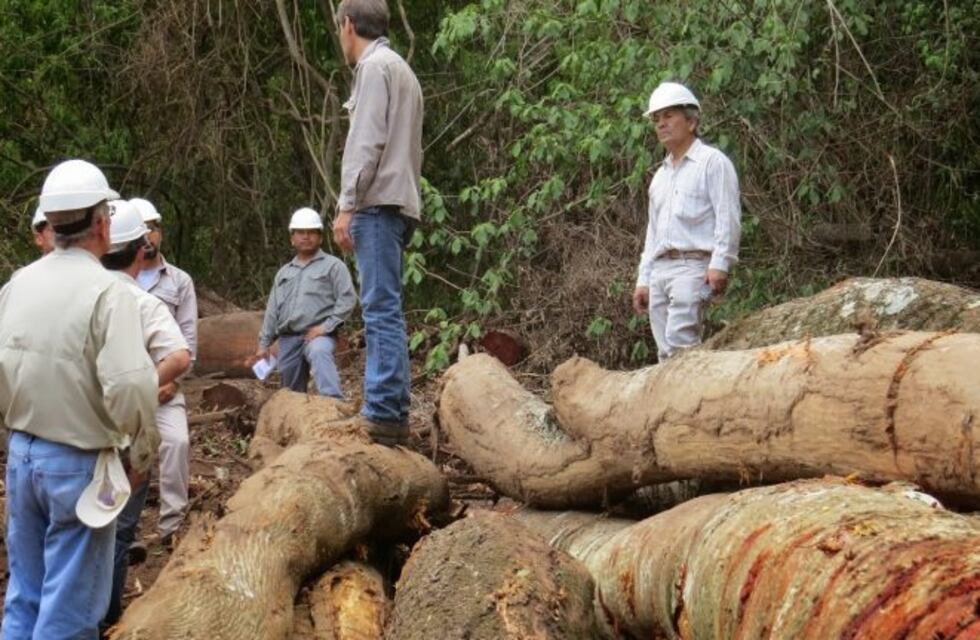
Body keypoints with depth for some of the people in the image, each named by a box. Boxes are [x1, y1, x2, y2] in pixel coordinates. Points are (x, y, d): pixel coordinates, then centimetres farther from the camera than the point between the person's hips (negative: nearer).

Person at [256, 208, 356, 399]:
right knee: (292, 394, 6)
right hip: (288, 339, 6)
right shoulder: (284, 273, 25)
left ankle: (335, 403, -56)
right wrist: (264, 343, 16)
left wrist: (326, 326, -15)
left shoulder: (332, 265, 7)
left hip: (318, 334, -6)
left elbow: (347, 299, -5)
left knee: (319, 353, -39)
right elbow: (272, 311, 23)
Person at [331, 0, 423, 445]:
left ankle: (384, 412, -16)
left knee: (381, 308, -13)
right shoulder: (402, 71, 24)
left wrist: (346, 205, -16)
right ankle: (393, 410, 10)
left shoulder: (374, 66, -4)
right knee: (385, 309, 10)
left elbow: (367, 143, -14)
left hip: (379, 202, -10)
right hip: (401, 203, 10)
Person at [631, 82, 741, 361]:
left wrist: (720, 264, -18)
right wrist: (643, 280, 19)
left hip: (693, 266, -7)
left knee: (680, 344, -20)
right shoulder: (660, 176, 25)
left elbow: (727, 217, -8)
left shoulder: (712, 161, 2)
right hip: (659, 270, 7)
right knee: (666, 352, 1)